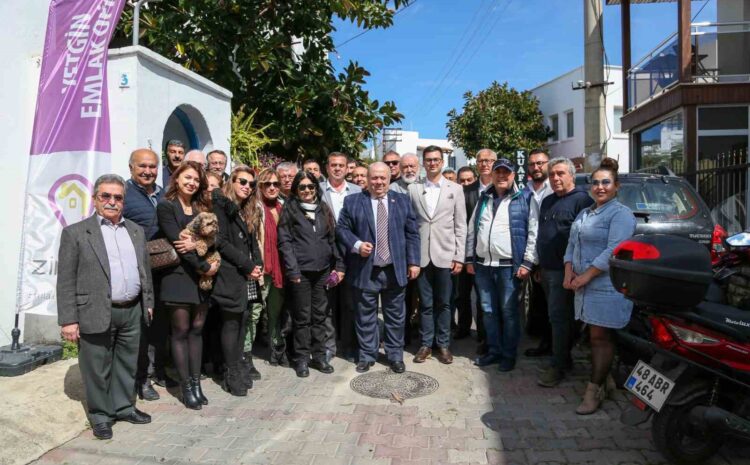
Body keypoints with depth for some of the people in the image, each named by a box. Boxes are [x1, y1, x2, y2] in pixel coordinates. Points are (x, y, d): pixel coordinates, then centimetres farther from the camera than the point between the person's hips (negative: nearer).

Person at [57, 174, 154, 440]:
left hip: (132, 311, 4)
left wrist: (148, 302, 13)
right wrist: (69, 320, -10)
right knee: (97, 369, 8)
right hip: (95, 314, -4)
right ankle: (100, 415, 25)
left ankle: (124, 407, 32)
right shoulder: (76, 233, -3)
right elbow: (66, 281, -6)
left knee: (127, 364, 16)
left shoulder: (136, 231, 11)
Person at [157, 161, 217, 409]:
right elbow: (177, 242, -12)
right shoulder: (166, 206, -3)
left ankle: (196, 382, 16)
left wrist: (197, 244, -17)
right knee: (181, 331, 2)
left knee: (197, 329, 8)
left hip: (202, 275, 5)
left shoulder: (202, 207, 14)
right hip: (179, 275, -5)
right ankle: (186, 386, 10)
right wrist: (205, 266, -13)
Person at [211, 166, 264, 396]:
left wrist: (258, 264, 1)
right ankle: (232, 374, 5)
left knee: (243, 320, 8)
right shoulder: (220, 205, -5)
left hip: (248, 275, 7)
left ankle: (239, 366, 17)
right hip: (230, 274, -7)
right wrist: (247, 265, -13)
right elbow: (220, 241, -13)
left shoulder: (245, 210, 19)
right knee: (231, 322, -3)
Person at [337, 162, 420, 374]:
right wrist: (357, 245, -16)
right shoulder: (352, 201, 3)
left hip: (395, 270, 2)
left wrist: (413, 261, 0)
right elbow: (341, 228, 1)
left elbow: (412, 233, 6)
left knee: (395, 316, 11)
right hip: (365, 270, -1)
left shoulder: (402, 201, 8)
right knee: (365, 317, 9)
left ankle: (395, 356, 26)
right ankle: (367, 355, 25)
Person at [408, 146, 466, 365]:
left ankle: (443, 345, 21)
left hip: (445, 255, 0)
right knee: (425, 303, 8)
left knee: (443, 303, 8)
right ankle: (426, 344, 21)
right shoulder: (413, 189, 5)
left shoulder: (455, 189, 5)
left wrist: (459, 257, -3)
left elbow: (460, 226, 3)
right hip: (421, 255, 0)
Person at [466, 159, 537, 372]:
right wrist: (470, 258, 10)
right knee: (488, 311, 12)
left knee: (508, 312, 4)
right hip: (482, 265, 5)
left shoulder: (524, 199, -1)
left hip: (509, 266, -5)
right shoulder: (483, 199, 14)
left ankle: (509, 354, 18)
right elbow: (472, 230, 15)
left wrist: (527, 263, -11)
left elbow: (533, 233, -6)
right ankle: (494, 350, 26)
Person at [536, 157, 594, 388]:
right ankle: (564, 358, 24)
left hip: (564, 271, -8)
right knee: (558, 316, 14)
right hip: (547, 270, 8)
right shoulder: (547, 201, 18)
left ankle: (558, 366, 2)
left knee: (559, 317, -6)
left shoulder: (581, 199, -8)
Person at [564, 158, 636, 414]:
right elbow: (571, 245, 17)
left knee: (600, 337, -2)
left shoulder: (620, 213, -8)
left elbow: (614, 251, -19)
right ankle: (605, 378, 27)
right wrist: (569, 271, 0)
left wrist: (586, 276, -19)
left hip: (607, 286, -7)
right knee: (596, 335, 13)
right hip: (585, 286, 7)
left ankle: (594, 390, 6)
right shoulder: (584, 213, 18)